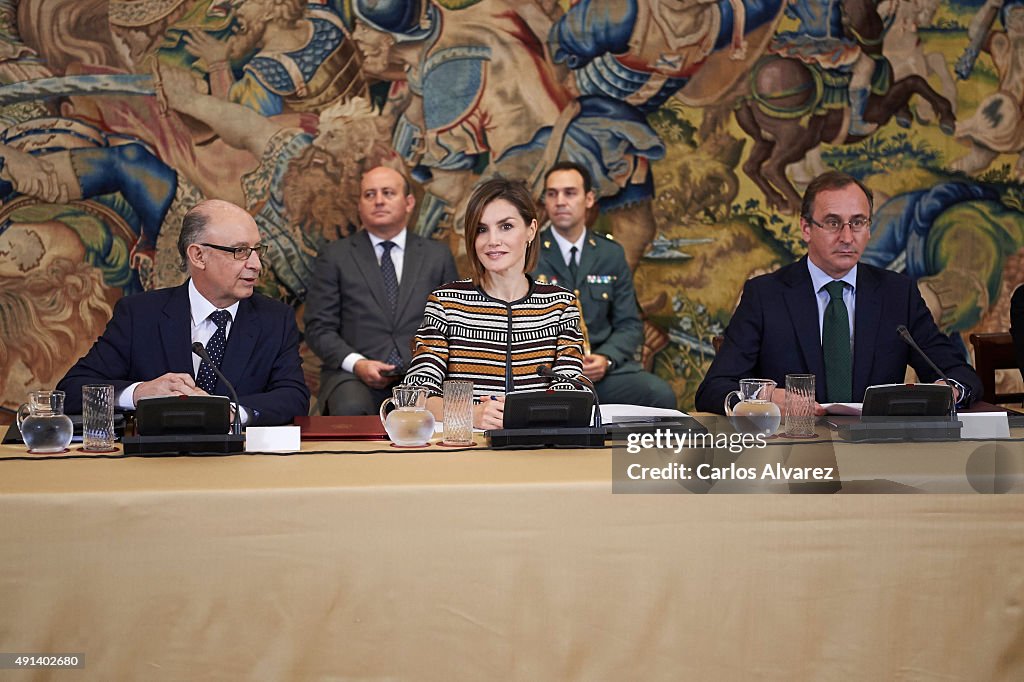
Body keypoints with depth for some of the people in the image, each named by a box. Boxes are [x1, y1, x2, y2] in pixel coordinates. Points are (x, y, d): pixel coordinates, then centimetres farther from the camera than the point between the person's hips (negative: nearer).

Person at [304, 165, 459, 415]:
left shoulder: (438, 256, 15)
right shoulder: (335, 256, 10)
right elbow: (319, 328, 5)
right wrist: (356, 363, -13)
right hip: (354, 376, -1)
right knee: (351, 408, -36)